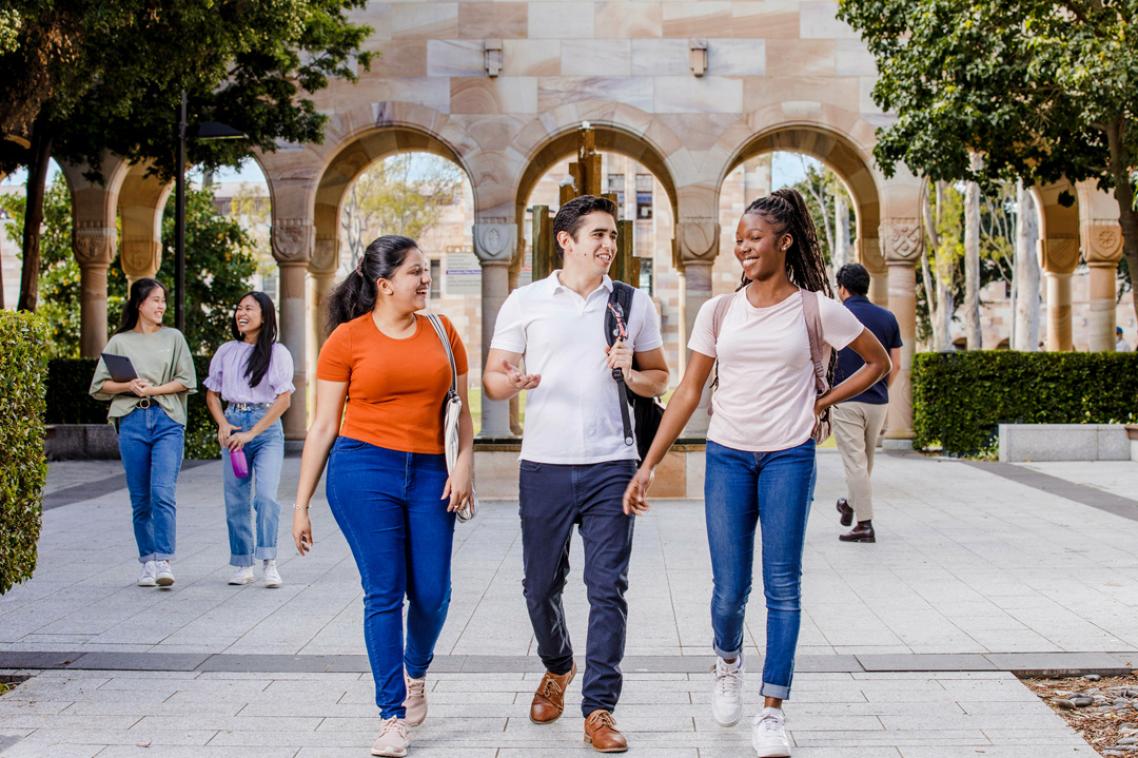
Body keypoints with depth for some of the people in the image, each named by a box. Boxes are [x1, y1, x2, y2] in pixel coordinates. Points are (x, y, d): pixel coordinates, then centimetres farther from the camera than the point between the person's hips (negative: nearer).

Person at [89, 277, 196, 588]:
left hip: (168, 421, -1)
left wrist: (152, 390, -6)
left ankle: (164, 562, -18)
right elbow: (99, 386, 9)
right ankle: (148, 562, 13)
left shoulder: (173, 338, 11)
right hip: (132, 422, 1)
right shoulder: (119, 342, 11)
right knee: (140, 499, 4)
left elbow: (186, 381, 5)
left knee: (163, 492, -16)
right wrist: (128, 386, -8)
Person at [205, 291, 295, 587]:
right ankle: (243, 566, 12)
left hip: (266, 428, -3)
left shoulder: (277, 352, -1)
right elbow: (212, 393, 15)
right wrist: (223, 425, -3)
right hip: (233, 425, 3)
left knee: (266, 495, -16)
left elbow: (284, 399, -6)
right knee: (236, 499, 3)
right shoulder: (226, 351, 10)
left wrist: (251, 433, -11)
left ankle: (269, 563, -9)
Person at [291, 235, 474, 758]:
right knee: (384, 593, -3)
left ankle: (415, 672, 34)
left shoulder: (442, 332, 10)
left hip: (428, 474, 3)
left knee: (432, 594, 1)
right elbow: (323, 427, 3)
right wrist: (301, 504, 2)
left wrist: (465, 463, -3)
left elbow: (460, 410, 14)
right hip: (363, 470, -3)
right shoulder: (347, 339, 1)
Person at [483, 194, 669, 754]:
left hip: (610, 466, 0)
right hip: (544, 466, 0)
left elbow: (659, 379, 16)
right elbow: (492, 378, 6)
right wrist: (511, 381, -18)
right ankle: (556, 669, 38)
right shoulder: (525, 303, 5)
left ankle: (599, 710, 3)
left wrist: (632, 375, -7)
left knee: (608, 588, -4)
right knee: (541, 586, 10)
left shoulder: (634, 304, 9)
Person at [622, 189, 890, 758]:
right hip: (727, 456, 2)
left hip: (789, 458, -2)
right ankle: (727, 660, 34)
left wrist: (822, 402, 3)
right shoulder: (718, 312, 4)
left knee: (782, 585, -3)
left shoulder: (816, 310, -2)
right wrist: (648, 466, 1)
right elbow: (688, 393, 6)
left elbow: (879, 362, 11)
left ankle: (772, 712, 5)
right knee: (729, 590, 1)